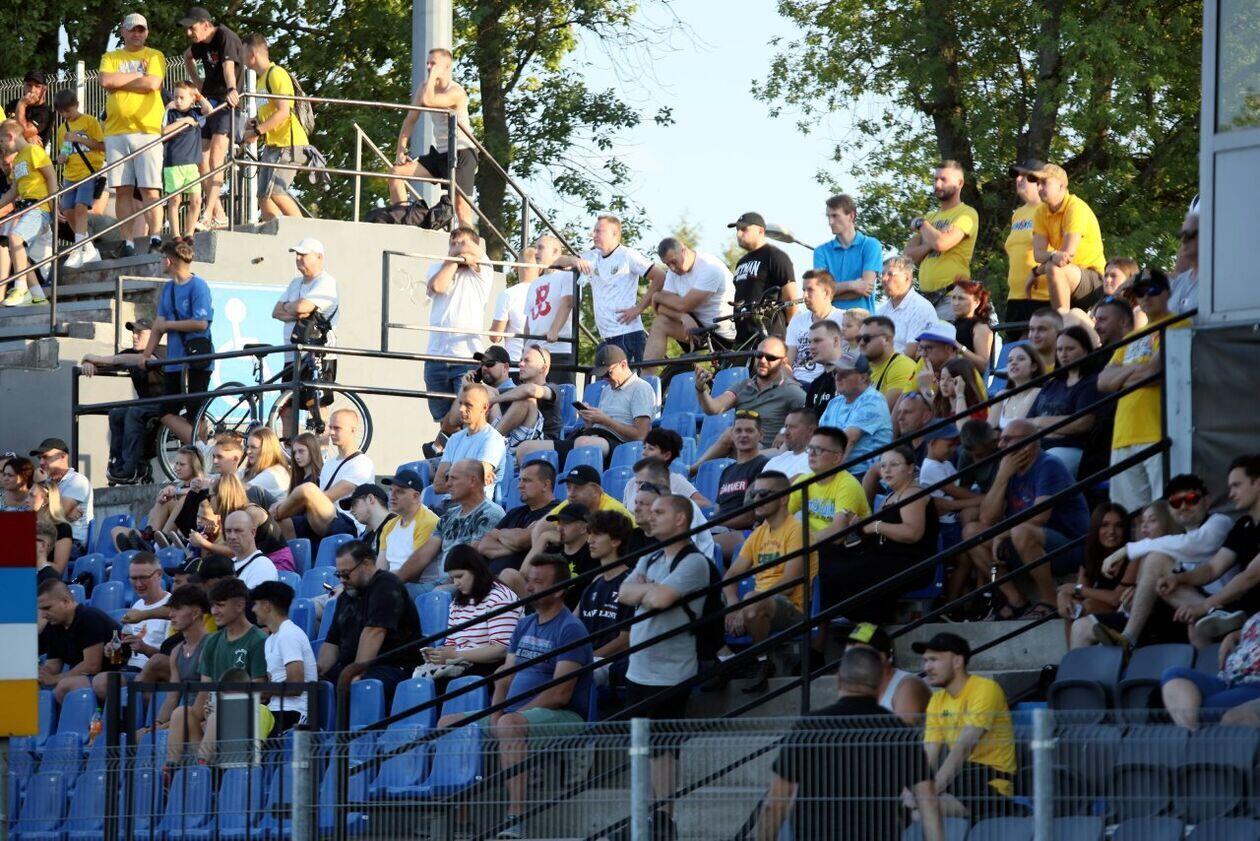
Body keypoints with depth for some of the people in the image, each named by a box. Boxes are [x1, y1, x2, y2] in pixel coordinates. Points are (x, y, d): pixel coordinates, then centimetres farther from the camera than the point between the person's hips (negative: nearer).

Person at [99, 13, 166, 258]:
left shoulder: (154, 56, 9)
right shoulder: (110, 58, 16)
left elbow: (153, 83, -8)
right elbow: (105, 81, -3)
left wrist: (119, 82, -1)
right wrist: (138, 76, -2)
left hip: (148, 130, -3)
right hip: (116, 131, 3)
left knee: (150, 190, -8)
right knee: (122, 190, 1)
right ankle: (127, 242, 4)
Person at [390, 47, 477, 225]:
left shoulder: (455, 92, -17)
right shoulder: (425, 88, 7)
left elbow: (427, 101, -34)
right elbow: (410, 120, 12)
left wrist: (433, 75, -22)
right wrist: (400, 152, 5)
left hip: (462, 153, -8)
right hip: (439, 153, 8)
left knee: (462, 208, -15)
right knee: (397, 172, -3)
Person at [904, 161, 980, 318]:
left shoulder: (966, 214, -3)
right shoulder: (931, 217, 21)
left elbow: (941, 244, -17)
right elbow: (909, 255, 13)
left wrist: (921, 224, 1)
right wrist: (930, 244, -7)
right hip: (925, 295, 7)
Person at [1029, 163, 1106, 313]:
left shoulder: (1076, 208, -17)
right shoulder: (1041, 213, 5)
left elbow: (1068, 253, -23)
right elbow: (1038, 253, -6)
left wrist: (1036, 272, -13)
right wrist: (1054, 256, -30)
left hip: (1093, 277, -8)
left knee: (1054, 269, -34)